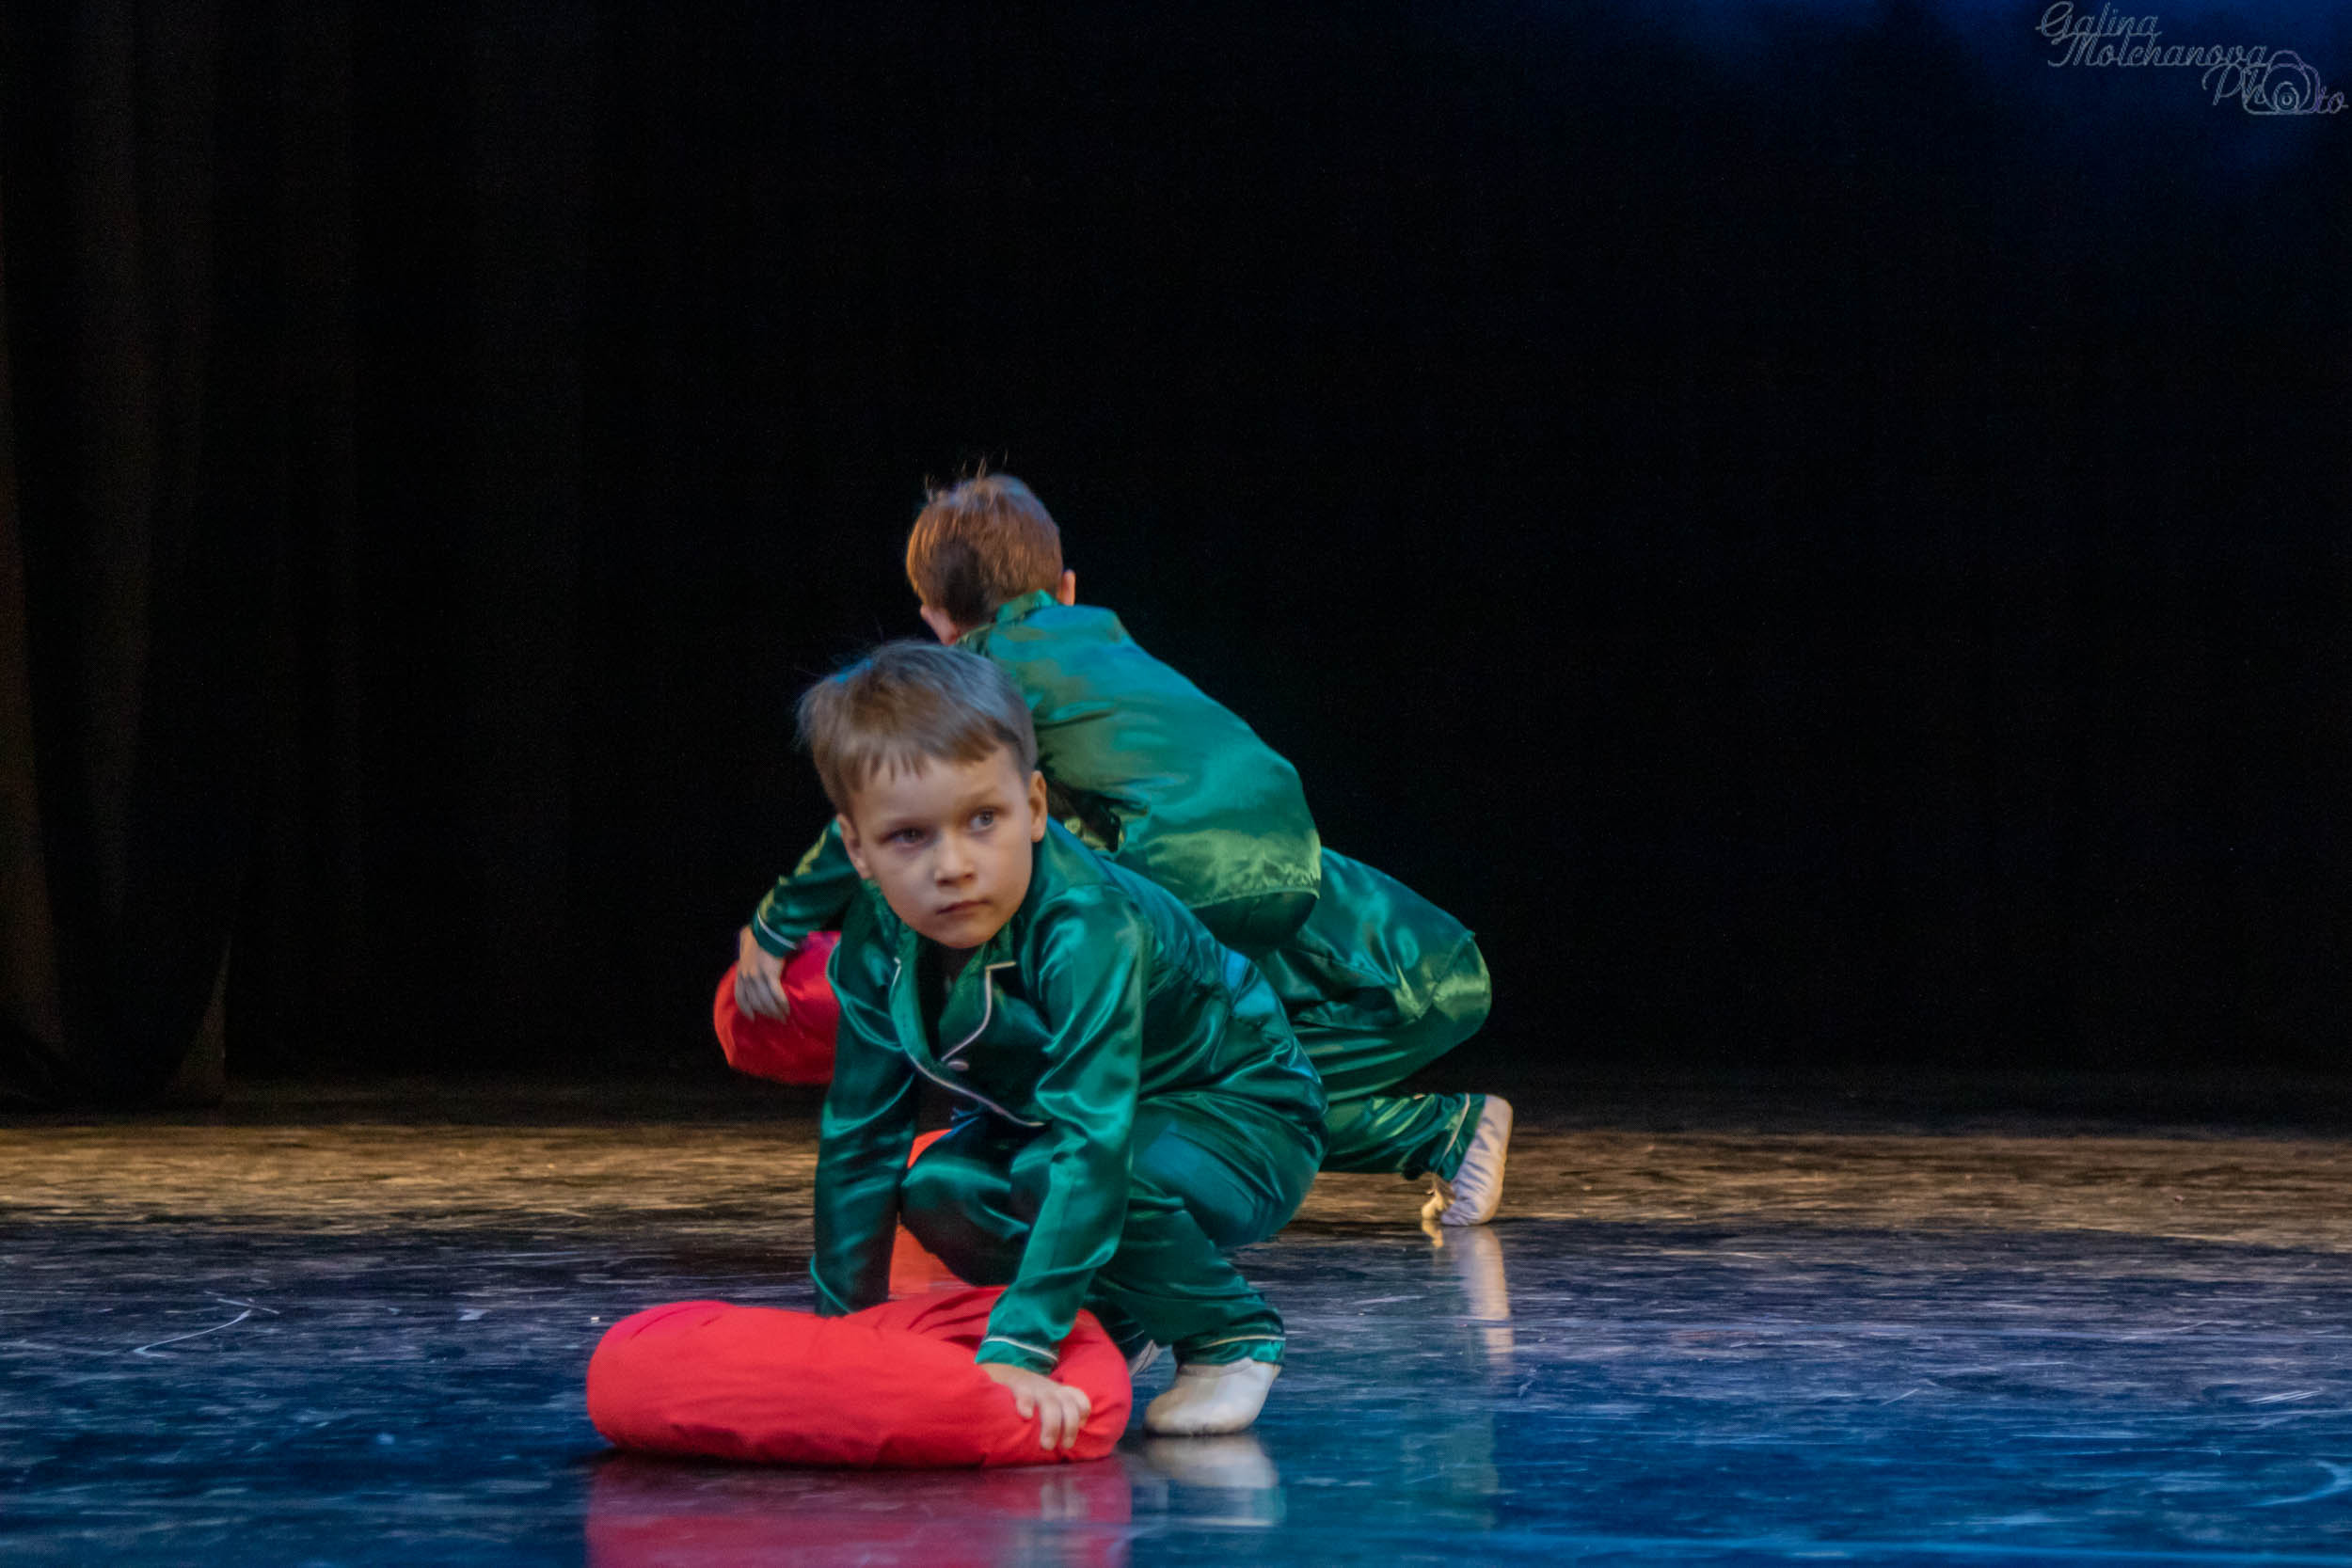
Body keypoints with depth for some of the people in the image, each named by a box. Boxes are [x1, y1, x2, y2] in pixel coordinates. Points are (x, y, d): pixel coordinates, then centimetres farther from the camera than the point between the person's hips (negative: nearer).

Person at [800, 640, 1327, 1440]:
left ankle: (1229, 1334, -10)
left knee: (1052, 1174, -34)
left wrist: (1015, 1351, -51)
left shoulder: (1088, 931, -38)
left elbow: (1093, 1149, -45)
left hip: (1238, 1125, -7)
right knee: (935, 1187, -19)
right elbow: (858, 1138, -5)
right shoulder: (880, 944, -16)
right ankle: (1119, 1321, 6)